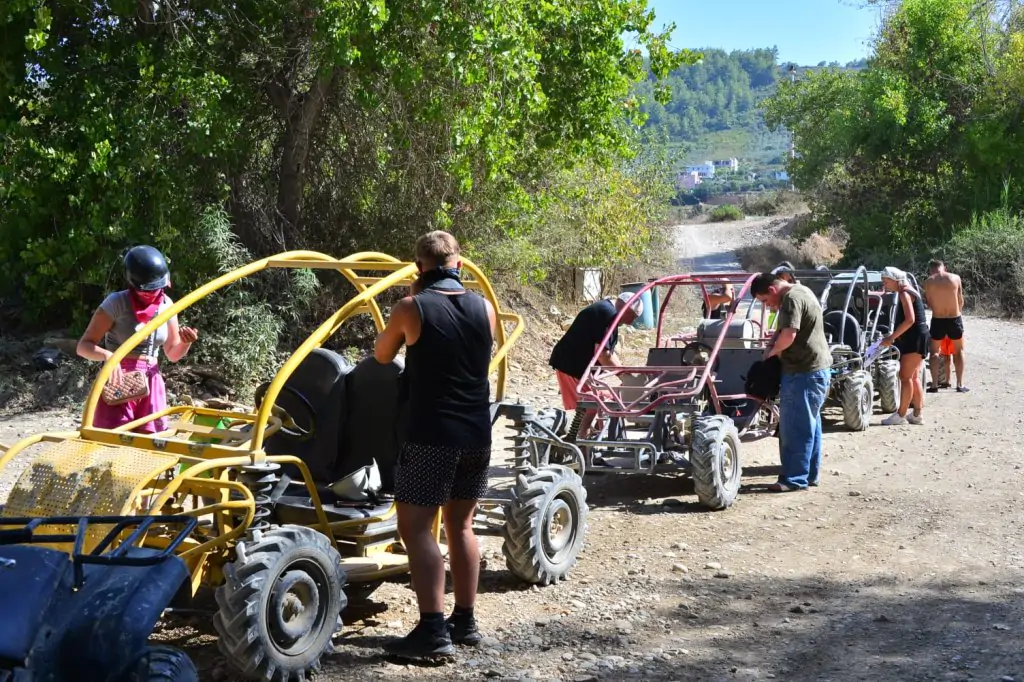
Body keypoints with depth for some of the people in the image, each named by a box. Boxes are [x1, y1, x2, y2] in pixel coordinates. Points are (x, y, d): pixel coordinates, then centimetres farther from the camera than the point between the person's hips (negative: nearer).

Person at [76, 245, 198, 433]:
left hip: (151, 383, 5)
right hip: (119, 382, -5)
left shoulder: (166, 305, 5)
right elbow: (83, 346, -10)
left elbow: (173, 354, 15)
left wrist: (186, 342, -8)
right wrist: (107, 356, -30)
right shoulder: (117, 303, -10)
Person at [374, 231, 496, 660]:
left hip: (432, 435, -6)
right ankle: (465, 622, 21)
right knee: (460, 526, 16)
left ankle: (433, 629, -10)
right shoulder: (484, 308, 5)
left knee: (416, 528, -3)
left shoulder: (411, 308, -8)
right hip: (476, 435, 6)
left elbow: (382, 356, 9)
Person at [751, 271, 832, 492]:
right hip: (815, 368, 11)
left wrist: (773, 351, -11)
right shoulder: (800, 292, 17)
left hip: (804, 372, -11)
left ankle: (794, 478, -4)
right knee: (810, 424, 16)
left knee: (796, 426, -7)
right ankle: (810, 474, 24)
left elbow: (789, 334, -28)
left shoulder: (791, 298, -16)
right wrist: (772, 346, 7)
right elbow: (783, 329, 25)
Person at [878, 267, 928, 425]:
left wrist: (892, 337, -22)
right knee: (914, 377, 13)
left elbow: (910, 320, -25)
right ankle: (918, 414, 16)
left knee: (905, 377, -7)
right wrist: (894, 337, 14)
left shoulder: (905, 293, -14)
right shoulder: (905, 292, 16)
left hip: (915, 338, -10)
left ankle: (901, 414, -4)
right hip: (914, 339, 10)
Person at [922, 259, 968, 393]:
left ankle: (934, 384, 9)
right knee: (958, 351, 17)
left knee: (935, 352, 16)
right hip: (954, 318, 0)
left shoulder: (928, 282, -6)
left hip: (938, 320, 0)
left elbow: (928, 303, 0)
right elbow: (960, 300, 4)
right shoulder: (955, 278, -4)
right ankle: (960, 385, 16)